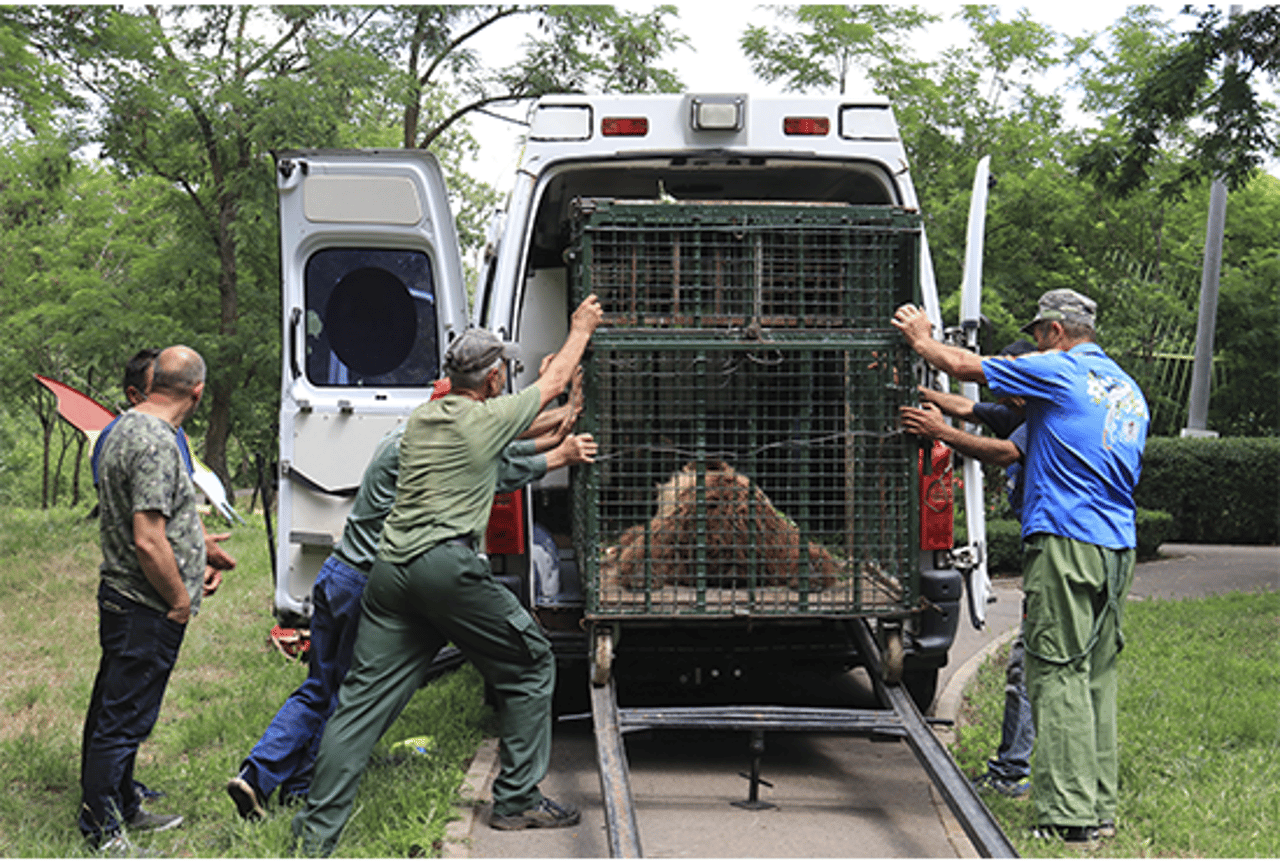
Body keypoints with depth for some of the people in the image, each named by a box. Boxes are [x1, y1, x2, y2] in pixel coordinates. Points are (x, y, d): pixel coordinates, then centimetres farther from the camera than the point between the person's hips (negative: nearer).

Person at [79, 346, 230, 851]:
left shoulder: (126, 428, 11)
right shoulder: (157, 443, -22)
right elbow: (149, 541, -26)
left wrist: (196, 553, 26)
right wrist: (180, 600, -14)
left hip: (123, 600, 11)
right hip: (147, 607, -10)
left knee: (115, 711, 19)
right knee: (123, 720, -3)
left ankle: (121, 810, 32)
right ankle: (104, 836, 4)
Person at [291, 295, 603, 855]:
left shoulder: (421, 419, 19)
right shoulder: (489, 419, 0)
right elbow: (554, 382, 17)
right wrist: (581, 329, 34)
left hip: (390, 570, 7)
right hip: (448, 565, -7)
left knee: (362, 699, 4)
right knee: (530, 666, 11)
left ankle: (316, 834, 0)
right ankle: (516, 801, 14)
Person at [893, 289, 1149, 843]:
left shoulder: (1059, 372, -4)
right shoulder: (1129, 391, 20)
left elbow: (964, 366, 1)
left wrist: (920, 340, 19)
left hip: (1065, 543, -8)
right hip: (1118, 549, 8)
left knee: (1059, 678, -7)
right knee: (1097, 678, 12)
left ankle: (1068, 814, -9)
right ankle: (1101, 808, 14)